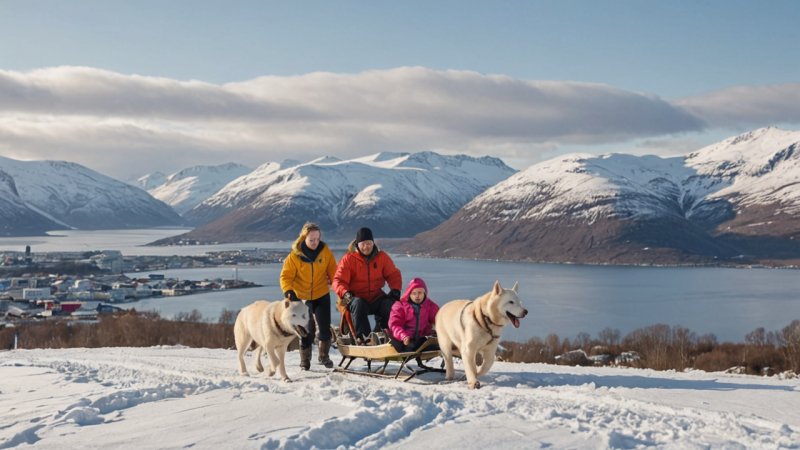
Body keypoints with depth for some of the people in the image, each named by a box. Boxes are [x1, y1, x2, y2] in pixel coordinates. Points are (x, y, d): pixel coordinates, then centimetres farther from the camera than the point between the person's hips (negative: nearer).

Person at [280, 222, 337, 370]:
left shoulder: (325, 251, -7)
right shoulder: (295, 255, -13)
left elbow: (333, 271, 0)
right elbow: (286, 276, -11)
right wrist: (288, 291, -26)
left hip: (322, 295, 1)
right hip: (302, 297, -1)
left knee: (324, 328, -2)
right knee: (307, 331, 4)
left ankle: (324, 356, 21)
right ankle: (305, 360, 21)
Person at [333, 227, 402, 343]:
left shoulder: (382, 256, 6)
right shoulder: (348, 259, -3)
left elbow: (394, 274, 12)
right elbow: (338, 280, -5)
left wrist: (395, 290, -7)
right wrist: (345, 294, -25)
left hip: (376, 298, 2)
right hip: (356, 297, -2)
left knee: (392, 305, -27)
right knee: (358, 304, -38)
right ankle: (362, 336, -38)